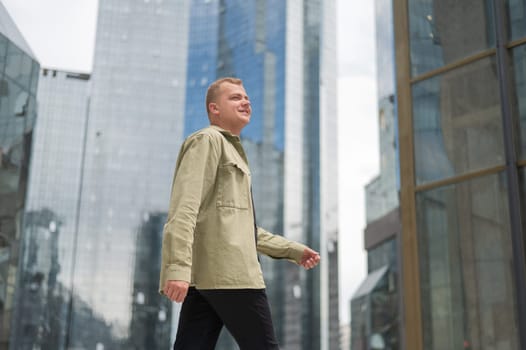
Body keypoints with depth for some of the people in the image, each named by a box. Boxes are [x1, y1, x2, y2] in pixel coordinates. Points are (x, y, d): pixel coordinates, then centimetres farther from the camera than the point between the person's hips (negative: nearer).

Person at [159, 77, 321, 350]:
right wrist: (178, 267, -26)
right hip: (225, 269, -9)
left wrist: (293, 250, 28)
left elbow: (242, 226, 33)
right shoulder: (207, 139, 0)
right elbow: (184, 208, -14)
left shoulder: (232, 152, 31)